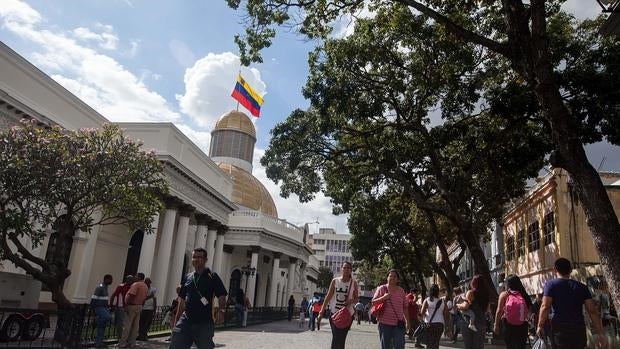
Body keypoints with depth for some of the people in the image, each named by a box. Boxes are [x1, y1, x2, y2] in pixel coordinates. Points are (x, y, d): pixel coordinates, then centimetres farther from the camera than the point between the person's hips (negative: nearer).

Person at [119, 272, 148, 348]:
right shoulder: (146, 286, 14)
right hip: (139, 307, 8)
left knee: (127, 325, -3)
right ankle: (132, 343, 13)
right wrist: (140, 305, 19)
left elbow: (131, 295, -24)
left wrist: (126, 304, -19)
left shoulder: (136, 284, -13)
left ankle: (122, 343, 0)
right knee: (135, 326, 9)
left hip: (132, 306, -8)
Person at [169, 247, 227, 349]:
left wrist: (221, 310, -23)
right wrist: (177, 318, 16)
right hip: (186, 320, 4)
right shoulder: (188, 277, 14)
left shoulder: (212, 277, 0)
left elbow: (221, 296, -6)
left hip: (204, 322, -4)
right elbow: (182, 299, 19)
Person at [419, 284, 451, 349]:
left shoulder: (427, 300, -2)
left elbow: (422, 312, -12)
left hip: (429, 324, -3)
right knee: (436, 343, 15)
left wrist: (424, 315, 10)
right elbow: (446, 315, 3)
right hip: (440, 324, 3)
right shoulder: (442, 301, 5)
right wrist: (447, 327, 8)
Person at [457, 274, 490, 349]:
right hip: (481, 322, 4)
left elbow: (465, 306, -18)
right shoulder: (485, 294, 8)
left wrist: (458, 305, 1)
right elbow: (486, 309, 15)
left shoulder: (471, 292, -8)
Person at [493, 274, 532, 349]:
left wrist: (496, 325, 0)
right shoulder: (523, 294, 7)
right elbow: (529, 308, -1)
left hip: (509, 325, -2)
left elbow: (499, 311, -5)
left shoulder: (504, 294, -1)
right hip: (522, 326, 3)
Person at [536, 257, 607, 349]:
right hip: (579, 329, 4)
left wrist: (540, 326, -2)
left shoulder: (550, 284, 0)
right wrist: (600, 333, 7)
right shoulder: (582, 287, 11)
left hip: (560, 329, -4)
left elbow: (545, 307, -10)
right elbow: (592, 311, 4)